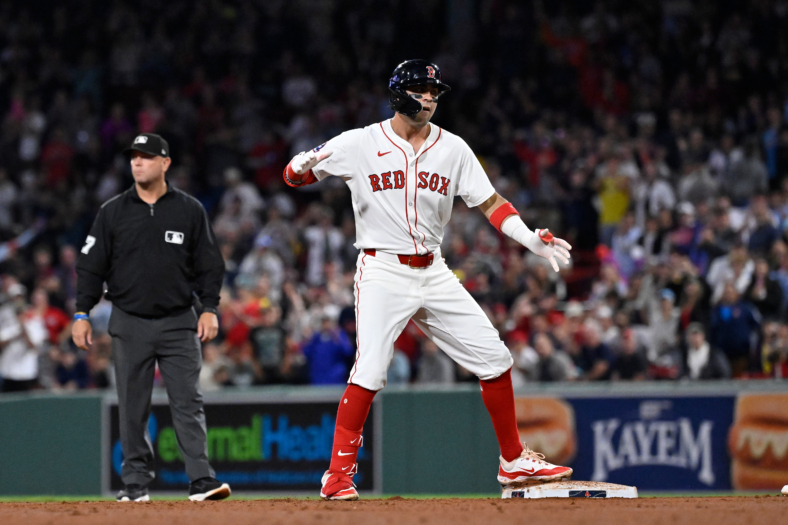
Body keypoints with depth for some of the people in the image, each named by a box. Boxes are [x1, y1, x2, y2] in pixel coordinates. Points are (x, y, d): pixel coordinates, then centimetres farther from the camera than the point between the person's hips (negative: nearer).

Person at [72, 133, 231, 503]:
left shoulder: (189, 211, 4)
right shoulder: (113, 212, 5)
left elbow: (209, 264, 7)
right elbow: (91, 265, 6)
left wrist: (209, 308, -4)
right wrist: (82, 313, -2)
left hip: (178, 322, -1)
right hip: (130, 324, 1)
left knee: (188, 403, -7)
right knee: (132, 407, 3)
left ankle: (201, 481, -11)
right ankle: (135, 483, 9)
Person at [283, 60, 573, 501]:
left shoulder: (453, 149, 6)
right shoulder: (361, 144, -3)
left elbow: (491, 203, 7)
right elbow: (294, 176, 1)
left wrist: (531, 239, -9)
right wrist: (305, 165, -24)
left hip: (434, 273, 5)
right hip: (382, 272, -5)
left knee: (494, 358, 3)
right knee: (370, 370, -20)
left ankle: (513, 461, 18)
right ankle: (338, 476, -12)